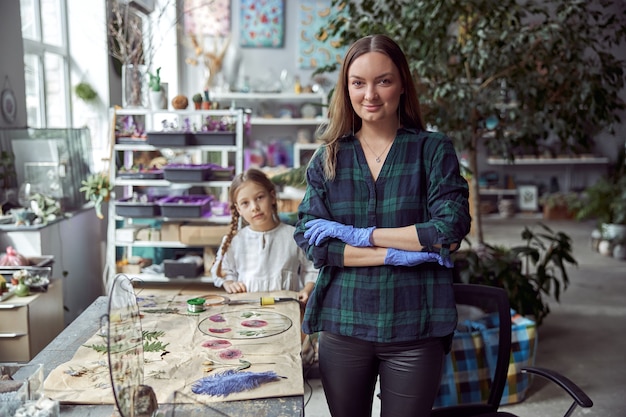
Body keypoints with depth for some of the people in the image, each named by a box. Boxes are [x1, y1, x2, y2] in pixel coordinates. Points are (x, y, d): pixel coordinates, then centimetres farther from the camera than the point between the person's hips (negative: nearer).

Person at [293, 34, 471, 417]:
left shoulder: (433, 149, -1)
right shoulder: (327, 159, 4)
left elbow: (451, 228, -13)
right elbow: (313, 243, -5)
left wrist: (361, 234, -13)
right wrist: (396, 253, -14)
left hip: (415, 329, -2)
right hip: (343, 325, 2)